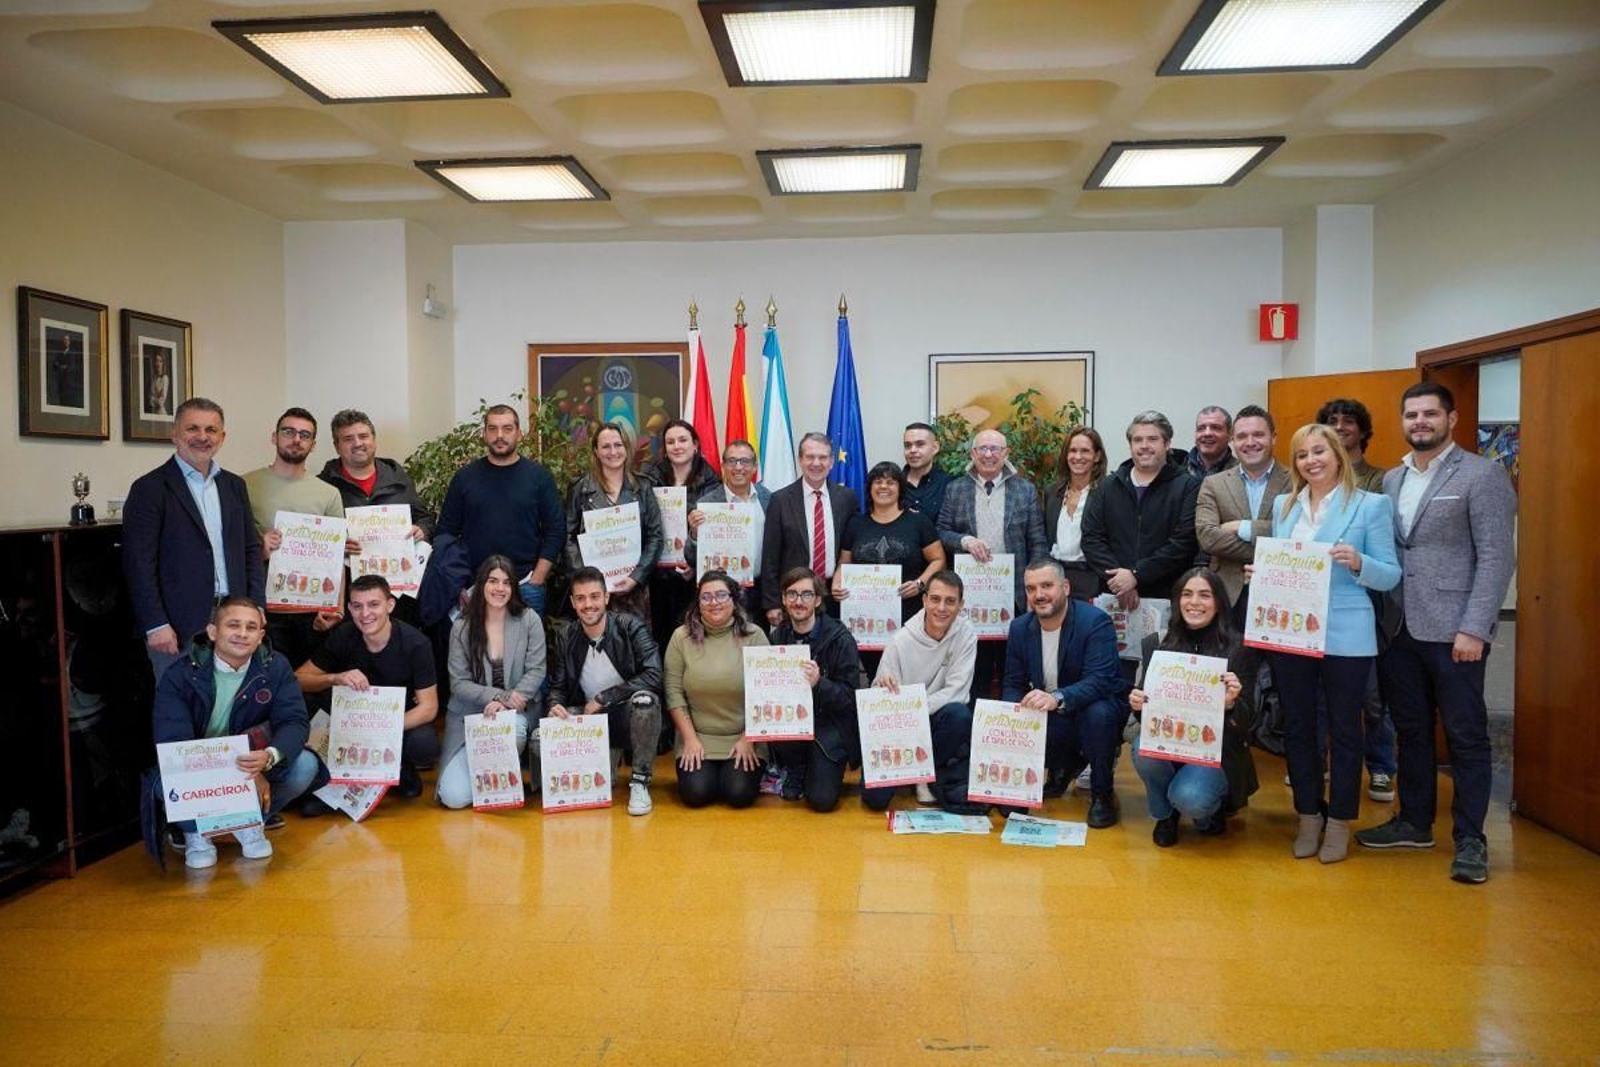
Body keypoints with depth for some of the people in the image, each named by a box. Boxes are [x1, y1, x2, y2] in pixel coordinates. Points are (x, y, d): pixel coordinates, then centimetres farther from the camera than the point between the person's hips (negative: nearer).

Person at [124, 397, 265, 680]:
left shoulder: (235, 486, 14)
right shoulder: (150, 488, -3)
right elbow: (139, 563, -8)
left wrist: (256, 609, 5)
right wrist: (156, 625, -13)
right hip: (178, 626, -4)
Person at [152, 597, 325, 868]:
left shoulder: (275, 667, -9)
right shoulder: (179, 675, -17)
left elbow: (295, 722, -16)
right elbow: (171, 741, -25)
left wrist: (270, 756, -42)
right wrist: (241, 775, -36)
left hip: (256, 763, 2)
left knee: (305, 764, -23)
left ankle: (251, 823, 5)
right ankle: (194, 832, 2)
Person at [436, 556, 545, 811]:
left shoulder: (529, 620, -2)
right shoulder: (462, 627, -1)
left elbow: (536, 671, -4)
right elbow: (458, 683, -4)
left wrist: (511, 700, -21)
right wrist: (495, 696, -20)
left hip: (516, 712, 0)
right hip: (469, 713, 0)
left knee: (510, 729, -40)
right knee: (454, 797, -15)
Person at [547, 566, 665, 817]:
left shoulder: (630, 627, -12)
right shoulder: (566, 638, 0)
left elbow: (653, 676, -22)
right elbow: (558, 686, 7)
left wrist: (602, 698, -21)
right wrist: (556, 706, -17)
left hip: (628, 716, -4)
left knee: (644, 699, -37)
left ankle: (640, 782, -16)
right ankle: (609, 758, 7)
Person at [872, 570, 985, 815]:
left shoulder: (965, 632, -10)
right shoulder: (902, 640, -14)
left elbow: (956, 691, -16)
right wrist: (882, 687, -36)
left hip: (939, 721, 1)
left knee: (958, 713, -34)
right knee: (876, 798, -13)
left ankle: (931, 775, -7)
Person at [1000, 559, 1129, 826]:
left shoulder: (1096, 622, -20)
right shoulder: (1020, 627, -1)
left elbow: (1099, 681, -32)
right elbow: (1013, 684, 0)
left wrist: (1056, 698, -50)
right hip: (1051, 722, 5)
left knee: (1097, 713, -38)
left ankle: (1102, 794, -11)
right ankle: (1064, 765, 16)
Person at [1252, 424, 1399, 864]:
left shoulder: (1371, 505, -2)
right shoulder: (1283, 505, 10)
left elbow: (1390, 576, -4)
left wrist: (1357, 562, -23)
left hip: (1345, 637, -4)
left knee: (1344, 728, 7)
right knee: (1297, 727, 10)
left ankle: (1339, 822, 20)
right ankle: (1308, 817, 24)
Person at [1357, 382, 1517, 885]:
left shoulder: (1482, 475, -5)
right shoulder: (1391, 480, 13)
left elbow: (1497, 557, -10)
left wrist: (1473, 627, -16)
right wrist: (1381, 617, 3)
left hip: (1452, 630, -6)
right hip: (1400, 629, 6)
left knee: (1466, 735, 3)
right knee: (1410, 729, 14)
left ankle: (1469, 839, 14)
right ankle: (1414, 822, 28)